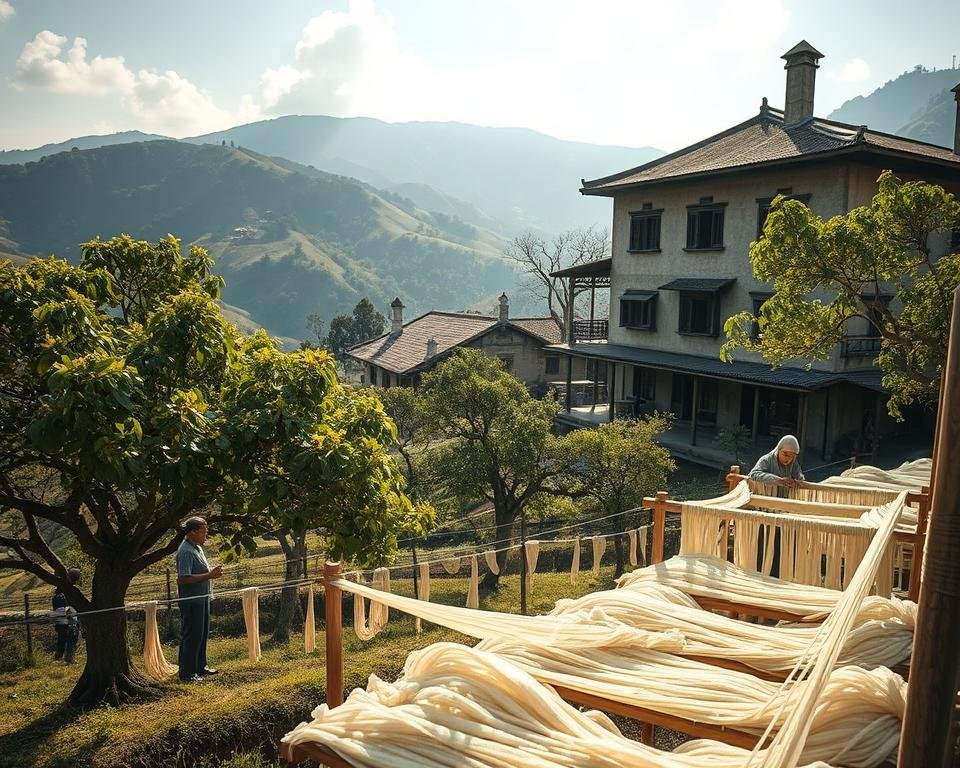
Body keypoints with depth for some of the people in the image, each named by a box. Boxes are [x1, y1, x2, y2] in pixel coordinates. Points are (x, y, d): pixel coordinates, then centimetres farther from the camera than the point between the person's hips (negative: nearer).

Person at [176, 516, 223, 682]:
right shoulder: (186, 551, -21)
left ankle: (200, 667, 31)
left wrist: (212, 572, 7)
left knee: (202, 633, 18)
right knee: (191, 636, -1)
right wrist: (209, 575, -26)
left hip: (201, 598, 10)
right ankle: (187, 673, 9)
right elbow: (183, 579, -28)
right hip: (191, 600, -10)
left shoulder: (197, 547, 11)